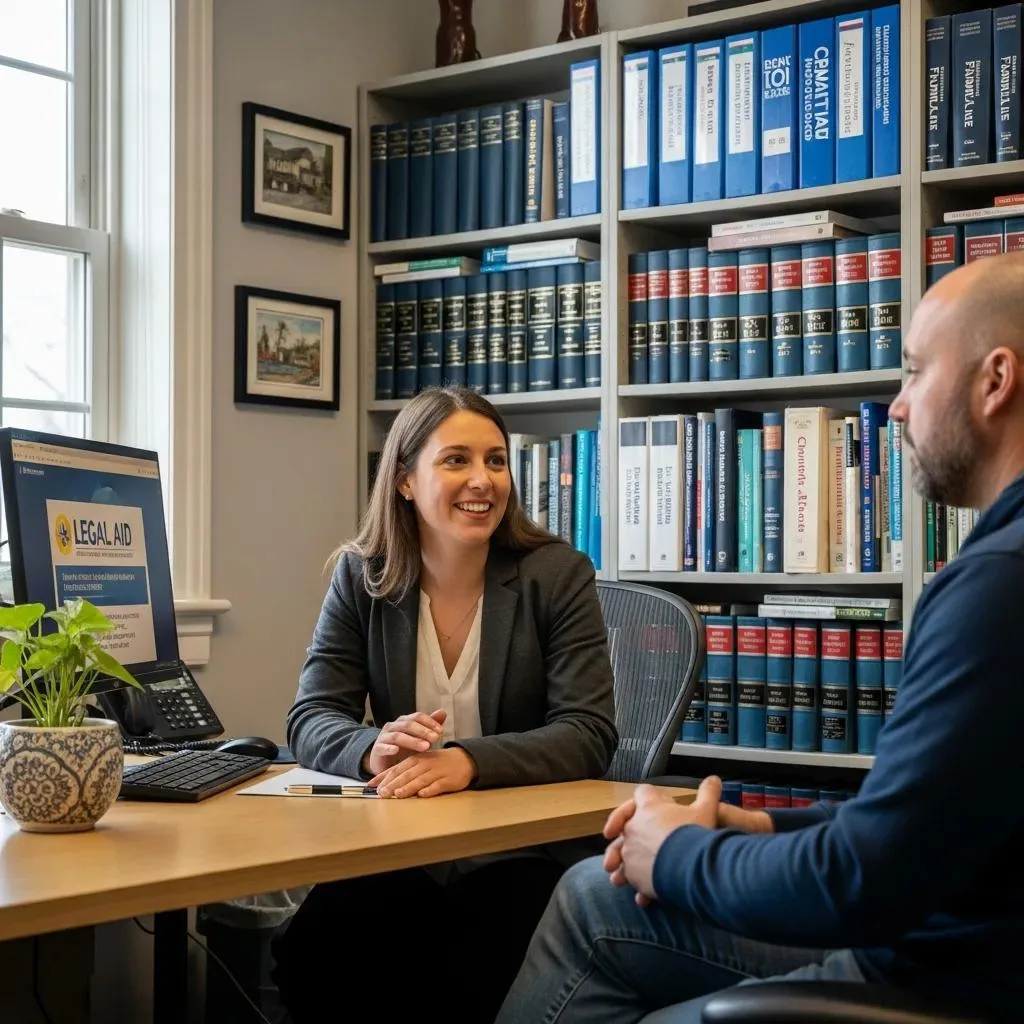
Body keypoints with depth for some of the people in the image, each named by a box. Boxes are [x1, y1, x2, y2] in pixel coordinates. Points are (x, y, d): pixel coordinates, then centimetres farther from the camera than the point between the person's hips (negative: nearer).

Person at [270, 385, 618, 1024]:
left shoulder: (558, 574, -4)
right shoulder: (363, 576, 4)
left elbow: (589, 736, -12)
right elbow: (311, 720, -1)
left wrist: (468, 761, -31)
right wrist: (374, 748, -26)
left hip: (524, 853, -2)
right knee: (309, 958, -27)